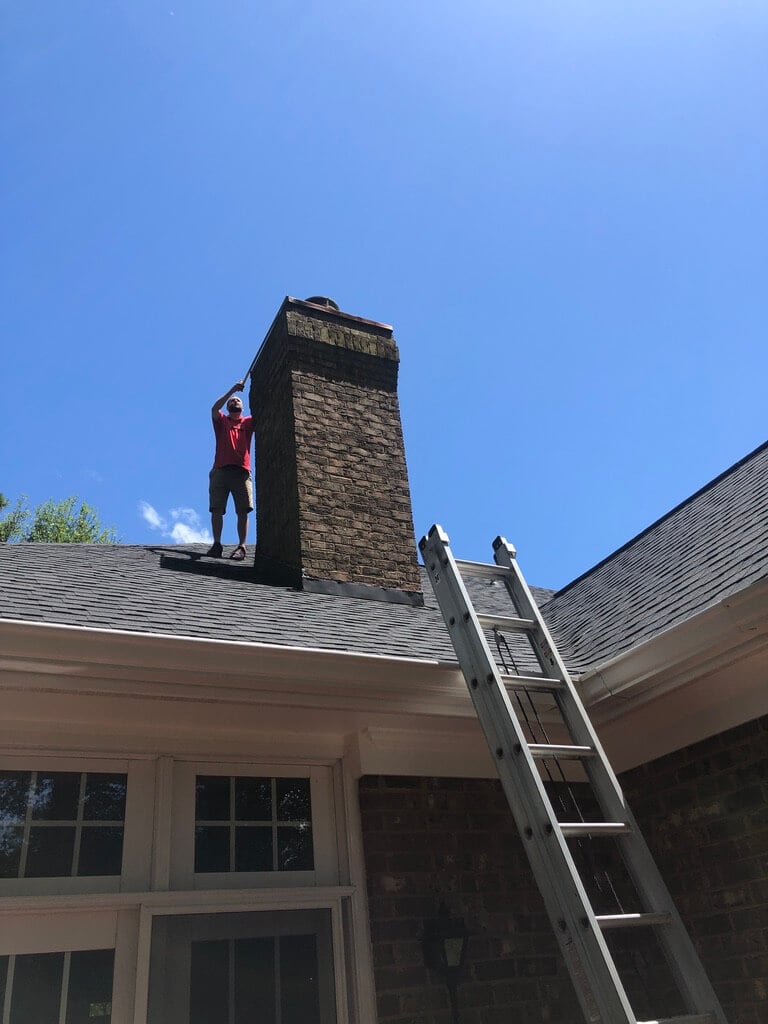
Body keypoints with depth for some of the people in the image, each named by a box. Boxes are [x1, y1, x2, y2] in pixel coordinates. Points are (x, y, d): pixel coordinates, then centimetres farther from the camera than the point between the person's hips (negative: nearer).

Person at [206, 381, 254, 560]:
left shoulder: (248, 422, 21)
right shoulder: (221, 421, 19)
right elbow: (214, 408, -2)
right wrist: (232, 390, -5)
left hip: (242, 471, 0)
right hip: (221, 470, 0)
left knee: (243, 511, -9)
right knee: (217, 509, -8)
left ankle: (241, 546, -11)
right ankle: (217, 544, -7)